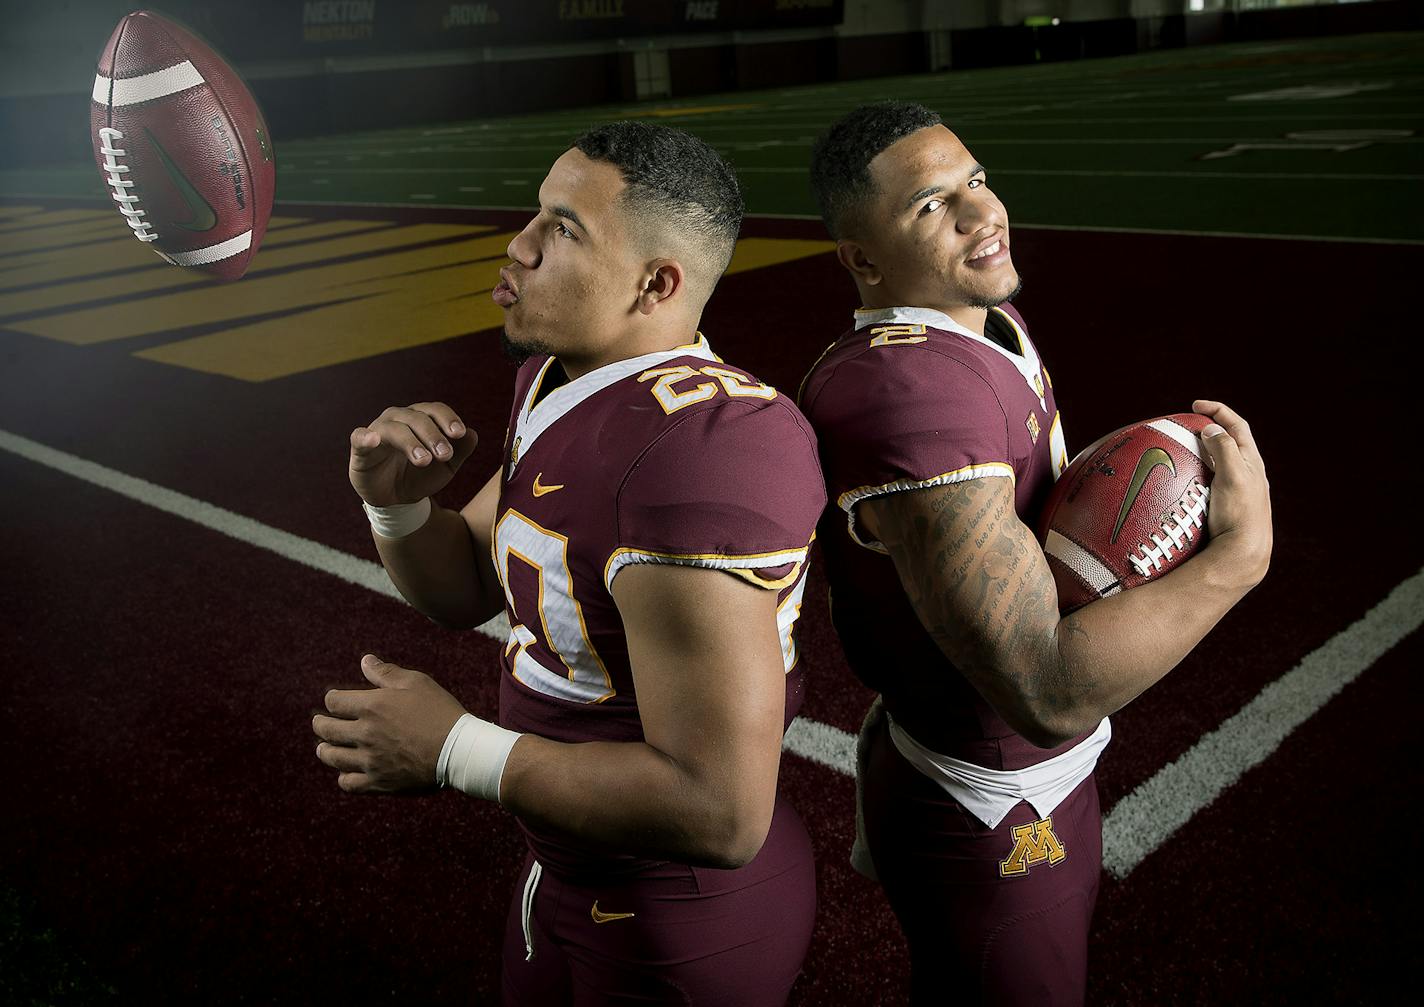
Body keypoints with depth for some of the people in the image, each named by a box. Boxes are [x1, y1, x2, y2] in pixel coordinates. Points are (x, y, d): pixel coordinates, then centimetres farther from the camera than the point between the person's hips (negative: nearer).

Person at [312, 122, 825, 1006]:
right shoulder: (565, 378, -3)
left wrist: (453, 750, -26)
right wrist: (397, 501, -14)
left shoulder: (697, 451, -34)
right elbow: (465, 588, 8)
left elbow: (719, 813, -34)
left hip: (681, 932, -8)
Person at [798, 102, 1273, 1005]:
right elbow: (1047, 693, -36)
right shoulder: (909, 392, -34)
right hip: (988, 827, -9)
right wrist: (1243, 552, -28)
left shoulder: (987, 315, -1)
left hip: (1044, 767, 9)